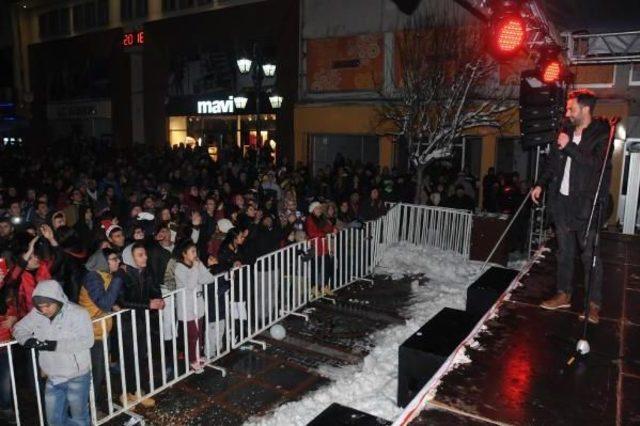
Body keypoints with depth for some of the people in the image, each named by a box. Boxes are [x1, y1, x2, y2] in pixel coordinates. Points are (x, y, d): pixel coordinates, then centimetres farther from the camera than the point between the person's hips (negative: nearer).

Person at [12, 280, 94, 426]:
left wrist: (55, 345, -31)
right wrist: (28, 340, -13)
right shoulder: (36, 314, -5)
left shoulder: (78, 313, -19)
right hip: (53, 378, 5)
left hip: (77, 377, -5)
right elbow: (19, 328, 9)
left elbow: (87, 341, -28)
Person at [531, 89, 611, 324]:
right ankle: (563, 294, 24)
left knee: (589, 254, -1)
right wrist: (540, 184, 13)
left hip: (586, 204, -6)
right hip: (562, 200, 6)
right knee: (564, 251, 13)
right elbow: (552, 162, 20)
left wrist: (569, 147, -19)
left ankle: (594, 304, 10)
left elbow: (597, 164, -20)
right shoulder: (565, 132, 11)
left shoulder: (602, 135, -7)